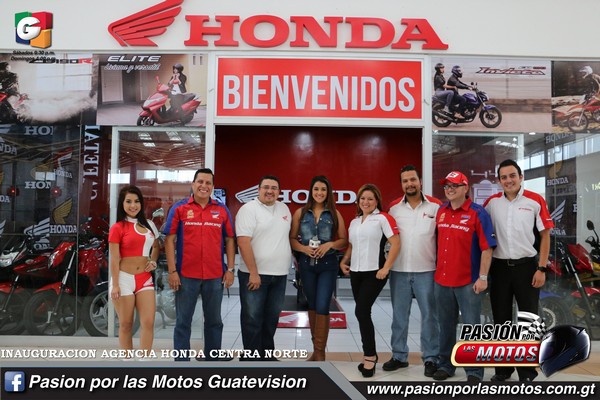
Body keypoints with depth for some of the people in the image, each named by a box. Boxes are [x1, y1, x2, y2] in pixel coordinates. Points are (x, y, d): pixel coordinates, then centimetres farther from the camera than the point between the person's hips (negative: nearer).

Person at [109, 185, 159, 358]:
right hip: (124, 279, -4)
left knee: (148, 323, -5)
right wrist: (115, 285, -11)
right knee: (126, 324, 5)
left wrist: (153, 262, 7)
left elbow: (156, 247, 26)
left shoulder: (149, 225, 11)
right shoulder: (117, 228, -3)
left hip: (145, 279, 4)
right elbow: (114, 259, -6)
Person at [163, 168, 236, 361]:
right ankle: (181, 359, 19)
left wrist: (230, 269, 1)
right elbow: (169, 240, -2)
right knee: (183, 321, 8)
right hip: (186, 275, -2)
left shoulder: (222, 210, 6)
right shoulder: (179, 208, 0)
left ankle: (213, 356, 30)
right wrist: (172, 271, -8)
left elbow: (230, 240, 7)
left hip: (215, 275, 2)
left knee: (214, 321, 15)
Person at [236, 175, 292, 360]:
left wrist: (289, 264, 11)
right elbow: (243, 242, -16)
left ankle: (266, 355, 28)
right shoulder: (249, 209, -9)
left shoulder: (284, 209, 11)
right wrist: (253, 272, -19)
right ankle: (252, 358, 14)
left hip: (279, 275, 6)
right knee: (253, 319, 2)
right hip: (255, 274, -6)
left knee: (271, 318, 15)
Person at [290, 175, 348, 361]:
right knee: (312, 306, 13)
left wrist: (330, 244, -15)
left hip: (328, 264, -2)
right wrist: (303, 248, -14)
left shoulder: (334, 214, 2)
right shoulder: (300, 213, 3)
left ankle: (320, 353, 6)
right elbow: (291, 238, 3)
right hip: (307, 264, 2)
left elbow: (344, 240, 2)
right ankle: (316, 349, 28)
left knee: (322, 307, -7)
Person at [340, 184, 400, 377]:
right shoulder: (354, 222, 15)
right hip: (356, 273, 7)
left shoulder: (382, 218, -6)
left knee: (361, 311, -11)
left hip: (374, 272, -7)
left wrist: (386, 268, -17)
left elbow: (396, 243, -12)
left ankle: (369, 355, 5)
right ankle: (370, 354, 23)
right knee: (362, 313, 10)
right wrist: (344, 261, 6)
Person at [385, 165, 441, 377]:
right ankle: (399, 356, 24)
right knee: (399, 315, 11)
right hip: (398, 270, 3)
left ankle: (431, 358, 18)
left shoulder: (436, 206, -2)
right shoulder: (394, 207, 5)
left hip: (426, 270, -2)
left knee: (429, 315, 6)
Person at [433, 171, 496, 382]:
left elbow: (487, 248, -10)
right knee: (446, 325, 15)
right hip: (441, 279, 5)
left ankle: (474, 370, 18)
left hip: (468, 281, -5)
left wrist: (482, 277, -14)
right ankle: (446, 365, 29)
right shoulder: (440, 211, 8)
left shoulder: (478, 213, -8)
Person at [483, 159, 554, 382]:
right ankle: (503, 368, 26)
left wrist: (541, 268, -7)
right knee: (501, 320, 12)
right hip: (500, 267, 3)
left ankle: (527, 371, 21)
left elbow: (545, 235, -3)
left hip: (526, 266, -2)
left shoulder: (535, 201, -6)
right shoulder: (492, 202, 2)